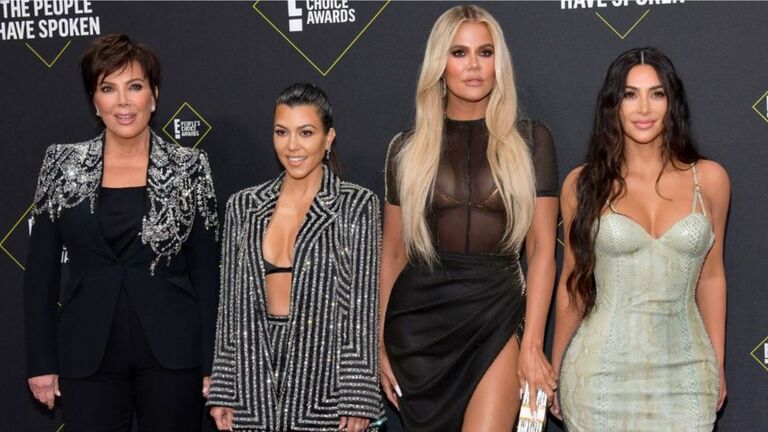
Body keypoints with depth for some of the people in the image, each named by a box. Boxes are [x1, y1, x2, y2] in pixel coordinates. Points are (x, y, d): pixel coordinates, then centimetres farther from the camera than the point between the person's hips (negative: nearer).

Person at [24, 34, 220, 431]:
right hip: (88, 356, 1)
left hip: (171, 353, -1)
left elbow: (206, 272, 2)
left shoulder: (189, 168, 1)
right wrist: (42, 362, 1)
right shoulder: (62, 164, 3)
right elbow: (41, 270, 5)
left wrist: (211, 363, -2)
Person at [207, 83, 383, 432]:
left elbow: (363, 304, -5)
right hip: (255, 385, 3)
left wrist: (359, 398, -10)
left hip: (325, 375, -2)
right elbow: (230, 302, 9)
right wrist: (221, 391, 6)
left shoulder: (356, 205, -2)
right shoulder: (243, 206, 7)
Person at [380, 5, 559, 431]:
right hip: (419, 319, 2)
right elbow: (393, 253, 8)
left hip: (497, 317, -1)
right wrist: (381, 343, 5)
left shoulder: (530, 140, 2)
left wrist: (532, 344, -7)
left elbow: (541, 248, -1)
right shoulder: (408, 148, 5)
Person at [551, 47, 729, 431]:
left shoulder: (709, 179, 1)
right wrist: (555, 370, 9)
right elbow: (573, 281, 5)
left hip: (684, 370, 1)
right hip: (602, 371, -1)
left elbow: (711, 277, 9)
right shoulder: (583, 183, -2)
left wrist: (718, 366, 12)